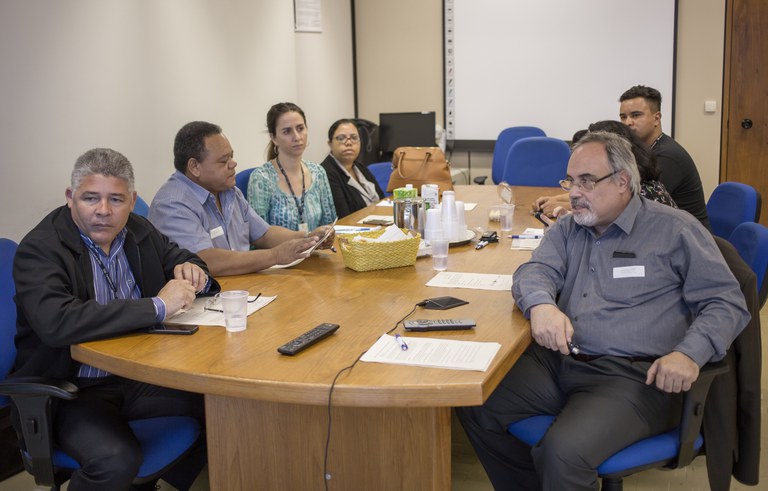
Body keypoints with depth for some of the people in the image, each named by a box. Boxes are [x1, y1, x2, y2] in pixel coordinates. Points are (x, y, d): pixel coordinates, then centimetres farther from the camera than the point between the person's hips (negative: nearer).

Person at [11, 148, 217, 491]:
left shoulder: (139, 231, 5)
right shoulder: (39, 249, -16)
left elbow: (185, 260, 19)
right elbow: (55, 323, -33)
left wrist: (192, 273, -8)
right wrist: (157, 306, -31)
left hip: (139, 376, 7)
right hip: (71, 390, -6)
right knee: (116, 460, -32)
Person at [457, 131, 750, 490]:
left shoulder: (674, 229, 3)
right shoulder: (568, 229, 17)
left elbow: (727, 302, 0)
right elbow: (536, 271, 2)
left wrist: (689, 353, -18)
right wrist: (541, 305, -24)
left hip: (631, 376, -6)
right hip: (558, 361, 6)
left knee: (564, 452, -31)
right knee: (474, 405, -12)